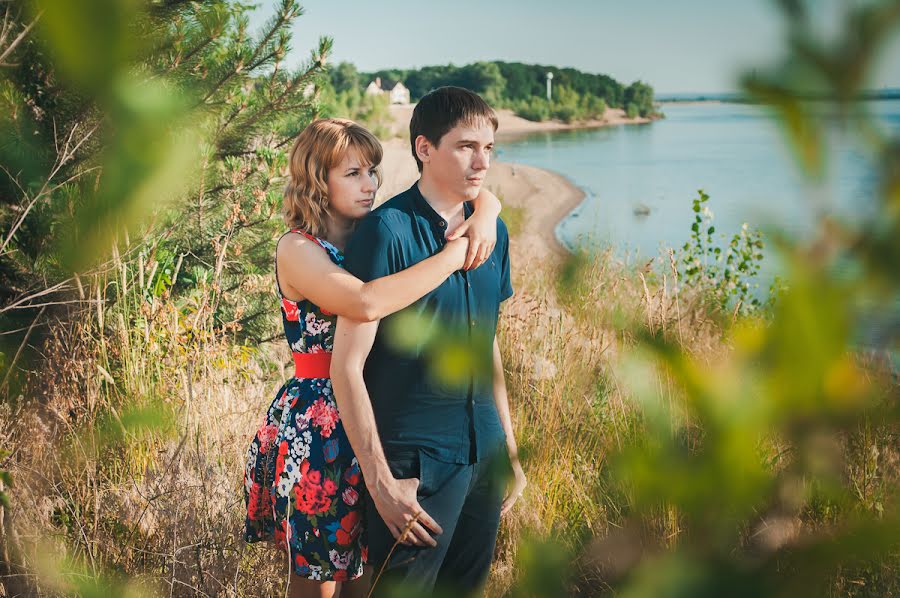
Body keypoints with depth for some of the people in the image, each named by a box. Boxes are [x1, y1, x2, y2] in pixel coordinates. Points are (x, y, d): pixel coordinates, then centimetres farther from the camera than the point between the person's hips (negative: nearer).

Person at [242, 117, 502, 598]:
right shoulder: (297, 250, -15)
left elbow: (479, 194, 9)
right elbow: (366, 303, -35)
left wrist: (485, 213, -15)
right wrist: (455, 254, -28)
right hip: (319, 427, -6)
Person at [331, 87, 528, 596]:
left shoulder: (493, 231, 6)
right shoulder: (387, 231, -15)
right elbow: (347, 365, -16)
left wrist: (511, 451, 16)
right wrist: (381, 483, -17)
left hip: (484, 457, 6)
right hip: (415, 462, -6)